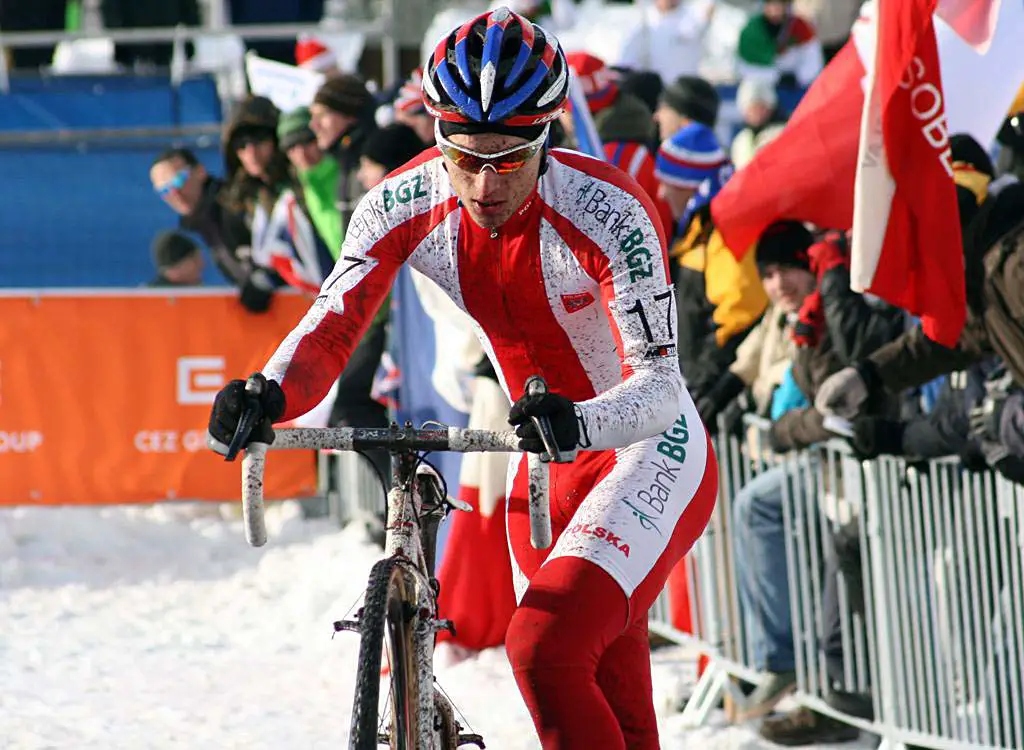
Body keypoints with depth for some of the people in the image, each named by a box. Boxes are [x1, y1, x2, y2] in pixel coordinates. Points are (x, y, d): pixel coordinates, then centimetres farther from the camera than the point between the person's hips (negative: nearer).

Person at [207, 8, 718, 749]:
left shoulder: (610, 214, -28)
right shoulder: (403, 207, -14)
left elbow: (661, 386, -32)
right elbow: (330, 327, -17)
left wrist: (579, 421, -53)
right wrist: (268, 395, -39)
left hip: (652, 456, -6)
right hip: (546, 472, 6)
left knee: (544, 648, -27)